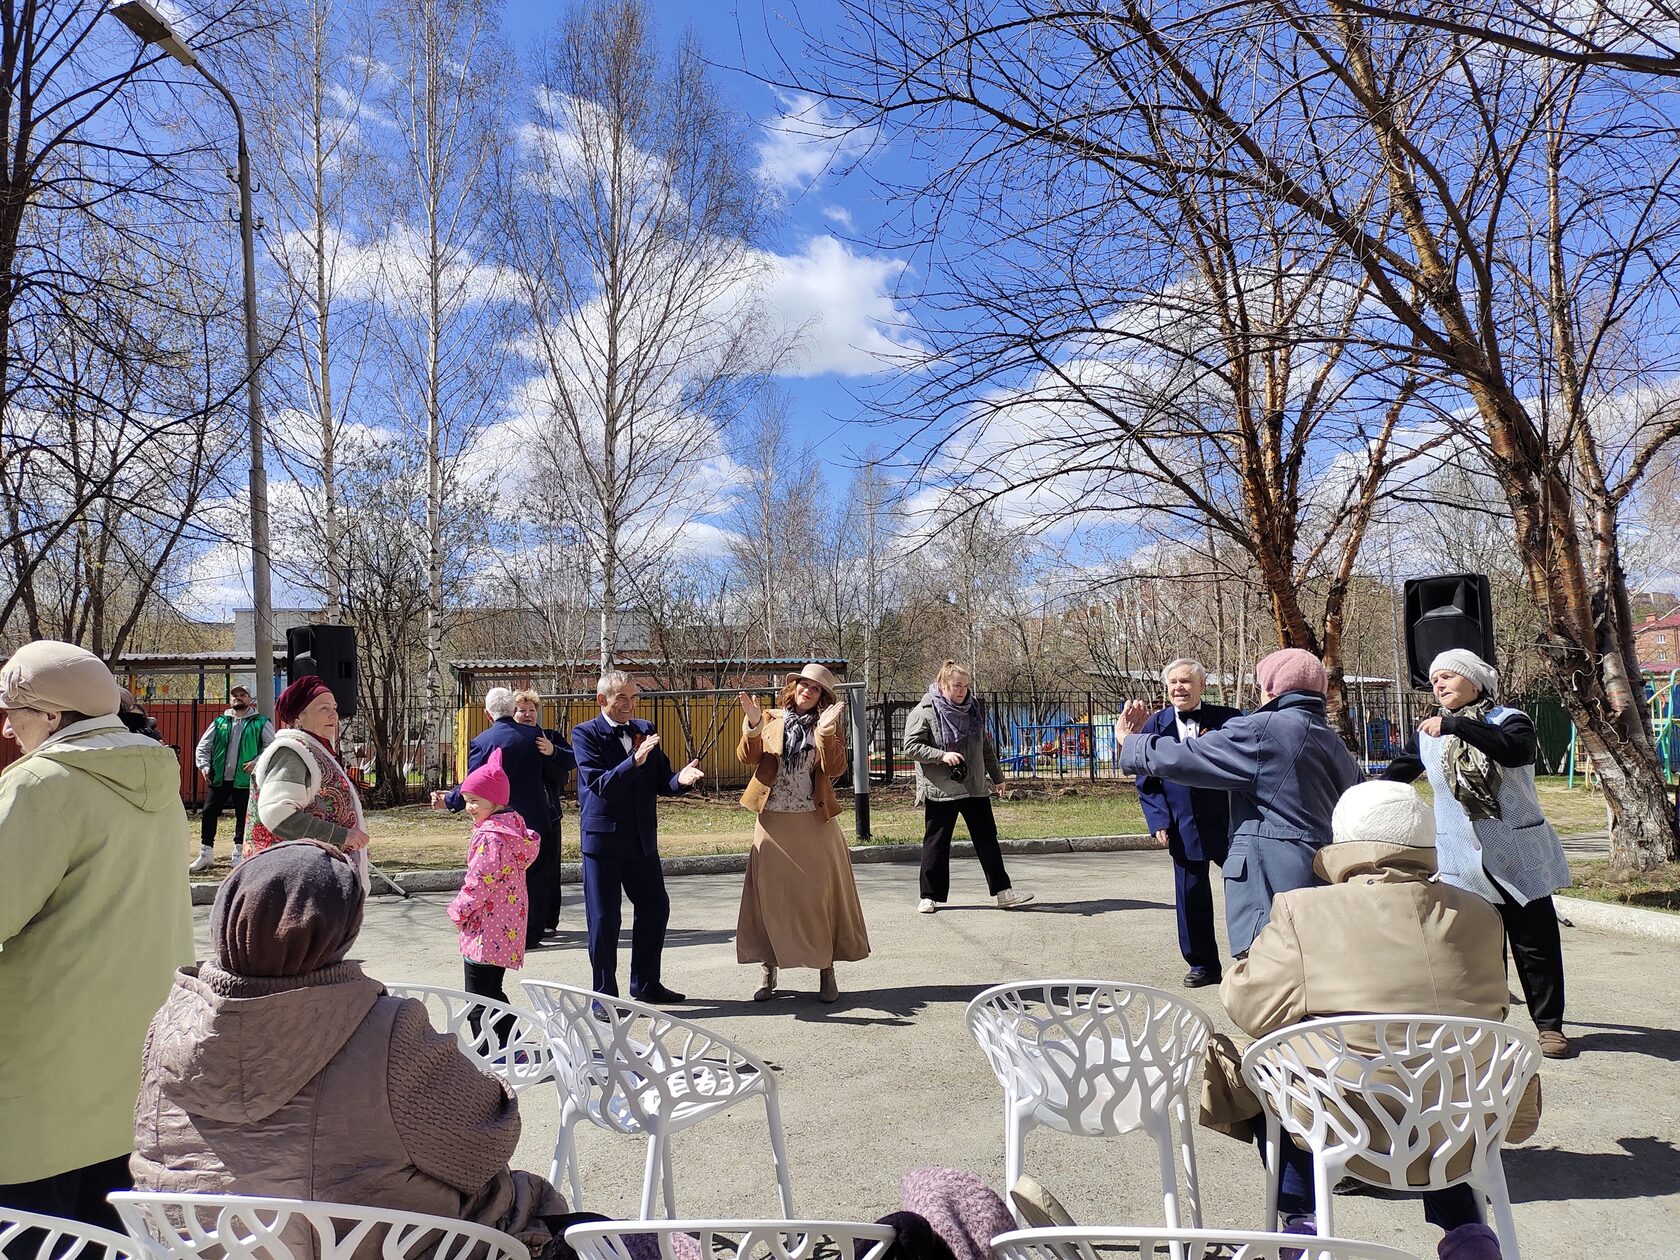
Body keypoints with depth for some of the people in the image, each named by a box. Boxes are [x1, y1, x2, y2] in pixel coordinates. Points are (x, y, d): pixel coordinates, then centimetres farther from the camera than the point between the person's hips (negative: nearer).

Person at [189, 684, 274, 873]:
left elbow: (272, 745, -2)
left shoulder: (260, 723, 2)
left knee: (243, 816, 4)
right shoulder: (219, 723, 12)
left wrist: (256, 762, -14)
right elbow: (202, 747, 14)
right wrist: (204, 766, -1)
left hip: (245, 779, -3)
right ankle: (206, 854, 11)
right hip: (218, 779, 3)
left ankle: (239, 854, 16)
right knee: (209, 813, 1)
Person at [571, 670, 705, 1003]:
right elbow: (599, 784, -19)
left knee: (655, 908, 13)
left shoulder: (645, 730, 7)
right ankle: (604, 994, 16)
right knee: (604, 919, 2)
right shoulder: (586, 734, -8)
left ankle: (646, 984, 29)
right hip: (603, 839, -6)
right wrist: (634, 761, -33)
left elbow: (660, 783, 6)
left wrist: (680, 780, -16)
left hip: (642, 839, 6)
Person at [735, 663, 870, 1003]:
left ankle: (827, 969, 15)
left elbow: (835, 768, -10)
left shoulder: (828, 725, 4)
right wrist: (753, 726, -25)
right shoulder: (771, 719, 4)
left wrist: (825, 732, -22)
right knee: (769, 895, 4)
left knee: (821, 894, 4)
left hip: (814, 823, 0)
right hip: (772, 822, 1)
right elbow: (747, 757, -9)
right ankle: (767, 970, 14)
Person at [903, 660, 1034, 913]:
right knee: (936, 842, 3)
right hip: (939, 790, -5)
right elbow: (911, 746, -12)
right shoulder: (924, 712, -8)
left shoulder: (974, 709, 10)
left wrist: (998, 777, 21)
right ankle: (929, 896, 15)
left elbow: (986, 748, 19)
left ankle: (1003, 892, 12)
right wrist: (942, 755, -23)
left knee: (987, 838, 6)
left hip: (975, 788, 5)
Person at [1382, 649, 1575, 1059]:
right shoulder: (1429, 733, 7)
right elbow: (1399, 771, 21)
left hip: (1518, 855, -2)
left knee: (1535, 941, 4)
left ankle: (1549, 1025, 14)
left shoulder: (1508, 720, -5)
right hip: (1462, 859, 3)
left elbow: (1515, 751, -28)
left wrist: (1455, 724, -31)